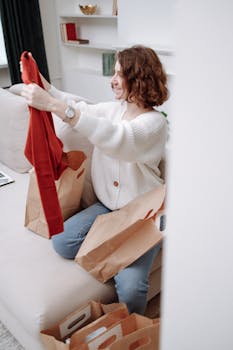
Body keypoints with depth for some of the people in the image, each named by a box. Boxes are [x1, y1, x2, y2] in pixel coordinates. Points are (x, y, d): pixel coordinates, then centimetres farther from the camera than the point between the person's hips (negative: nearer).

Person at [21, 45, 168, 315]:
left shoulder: (155, 122, -15)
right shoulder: (113, 108, 7)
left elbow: (119, 139, -36)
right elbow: (79, 109, 22)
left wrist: (54, 106, -41)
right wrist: (45, 86, 6)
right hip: (108, 205, 6)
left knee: (130, 287, -23)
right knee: (62, 243, -16)